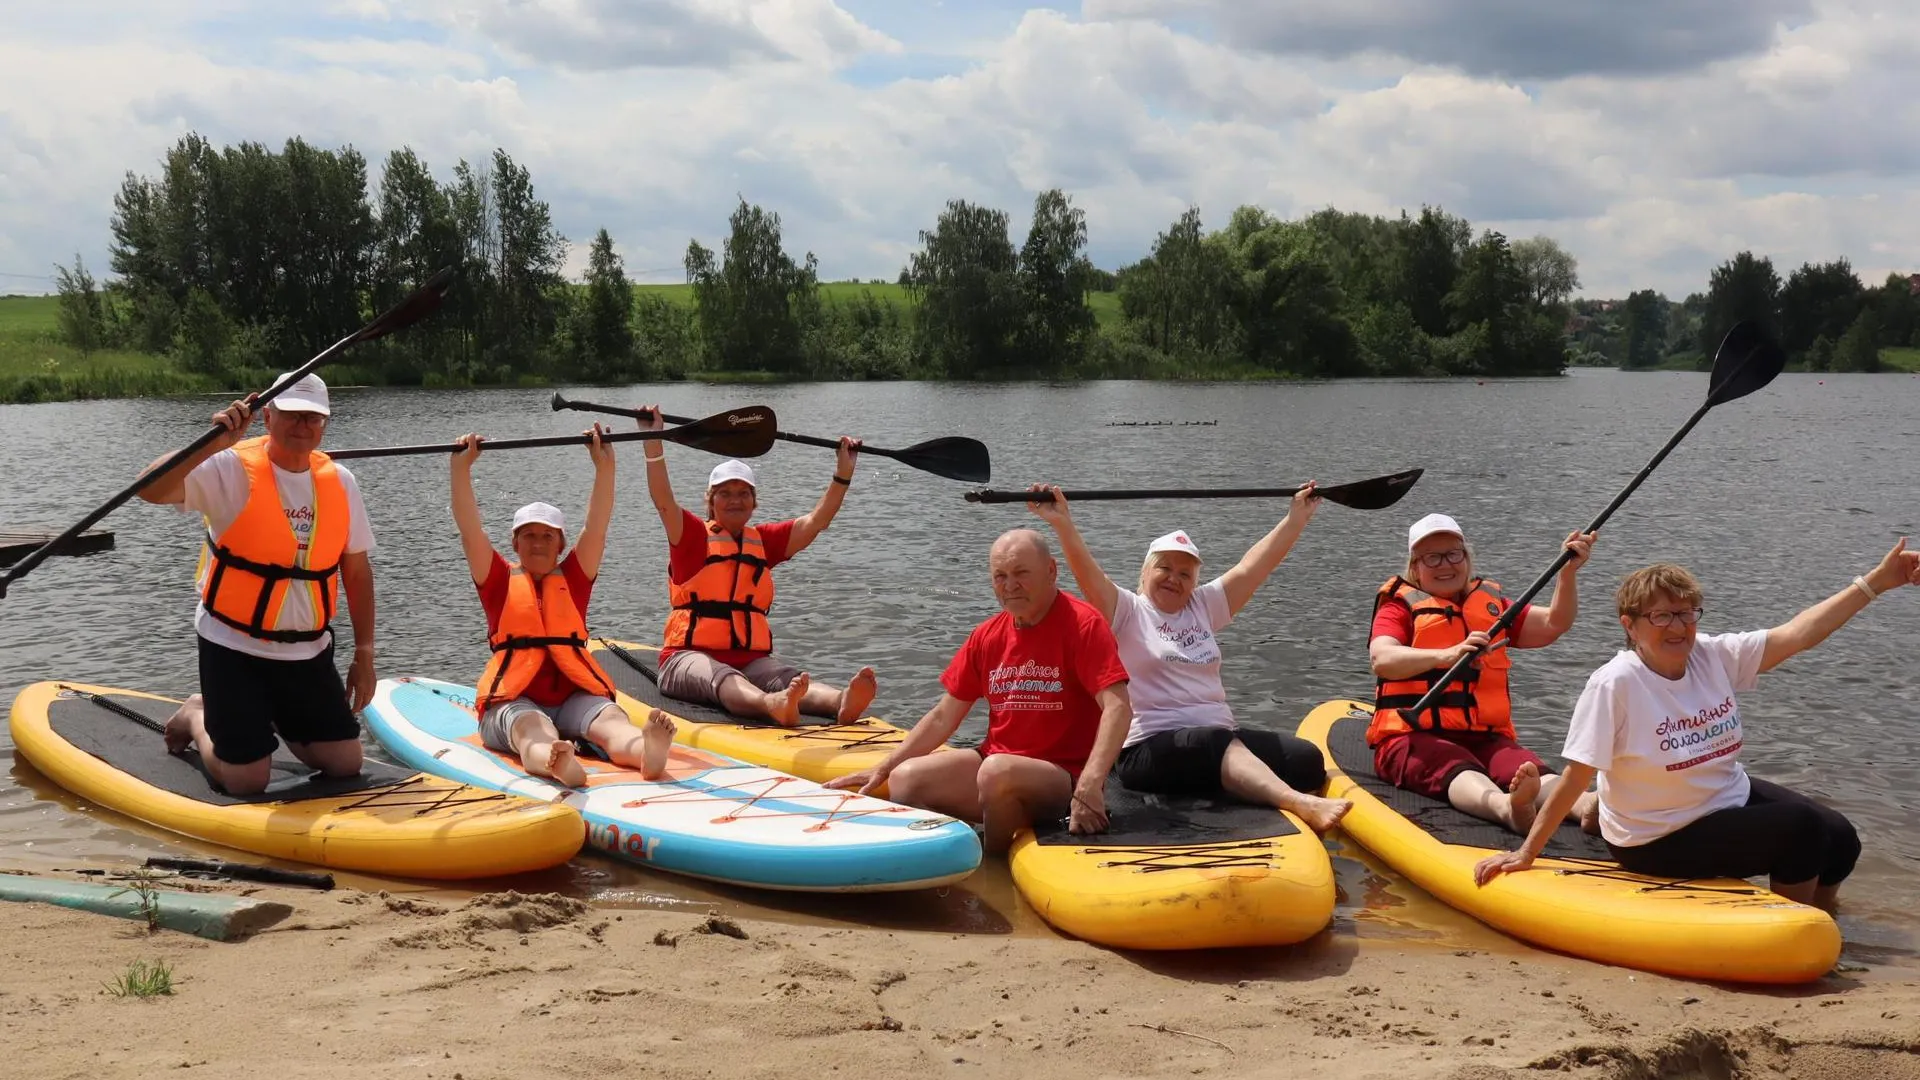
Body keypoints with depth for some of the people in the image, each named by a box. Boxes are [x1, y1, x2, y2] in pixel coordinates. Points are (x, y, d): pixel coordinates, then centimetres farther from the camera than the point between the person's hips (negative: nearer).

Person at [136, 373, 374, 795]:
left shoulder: (339, 482, 1)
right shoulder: (231, 468, -13)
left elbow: (357, 571, 7)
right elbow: (151, 489, -28)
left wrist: (364, 654, 5)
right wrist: (213, 444, -39)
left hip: (308, 653, 5)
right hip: (235, 649, -4)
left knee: (345, 764, 1)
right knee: (247, 780, -7)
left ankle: (274, 719, 31)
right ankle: (197, 718, 25)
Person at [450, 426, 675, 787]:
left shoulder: (573, 579, 18)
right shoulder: (500, 582, 13)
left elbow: (596, 529, 6)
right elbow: (470, 531, 1)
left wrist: (604, 467, -5)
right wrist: (461, 468, -10)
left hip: (575, 695, 2)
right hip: (514, 701, -2)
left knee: (612, 720, -31)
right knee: (534, 731, -37)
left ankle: (646, 751, -65)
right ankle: (554, 764, -72)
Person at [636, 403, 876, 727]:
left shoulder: (764, 541, 19)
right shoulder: (693, 536, 6)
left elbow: (815, 521, 12)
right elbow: (663, 502, -11)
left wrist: (843, 472, 2)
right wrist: (654, 443, -22)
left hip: (752, 658, 4)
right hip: (690, 656, -4)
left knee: (788, 679, -30)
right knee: (722, 678, -39)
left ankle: (841, 703, -62)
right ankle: (772, 704, -72)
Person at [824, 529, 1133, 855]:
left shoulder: (1081, 624, -11)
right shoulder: (987, 636, 9)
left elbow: (1118, 708, -21)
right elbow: (943, 717, 14)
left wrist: (1089, 786, -33)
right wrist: (882, 769, 7)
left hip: (1064, 776, -6)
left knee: (997, 770, -35)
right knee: (904, 779, -13)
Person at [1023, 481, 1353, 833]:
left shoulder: (1203, 607, 21)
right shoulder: (1127, 612, 5)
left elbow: (1251, 568, 18)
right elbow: (1089, 575, -12)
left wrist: (1298, 516, 15)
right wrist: (1063, 524, -27)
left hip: (1224, 739, 7)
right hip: (1149, 749, -7)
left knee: (1306, 759, -16)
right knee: (1217, 744, -39)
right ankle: (1297, 803, -57)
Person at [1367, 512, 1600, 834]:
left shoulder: (1492, 604, 25)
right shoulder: (1400, 605, 9)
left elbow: (1554, 624, 13)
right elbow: (1382, 659, -12)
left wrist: (1568, 572, -4)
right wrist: (1447, 655, -29)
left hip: (1485, 738, 4)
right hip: (1414, 737, -4)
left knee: (1531, 771, -30)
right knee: (1458, 771, -38)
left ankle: (1585, 804, -60)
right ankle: (1507, 807, -69)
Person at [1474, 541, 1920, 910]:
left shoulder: (1714, 656, -6)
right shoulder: (1614, 684, -25)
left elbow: (1797, 634, -9)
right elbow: (1575, 777, -24)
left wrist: (1876, 581, -14)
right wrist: (1526, 853, -22)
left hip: (1732, 796, 7)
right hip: (1658, 843, -7)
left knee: (1839, 841, -2)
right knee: (1803, 828, -17)